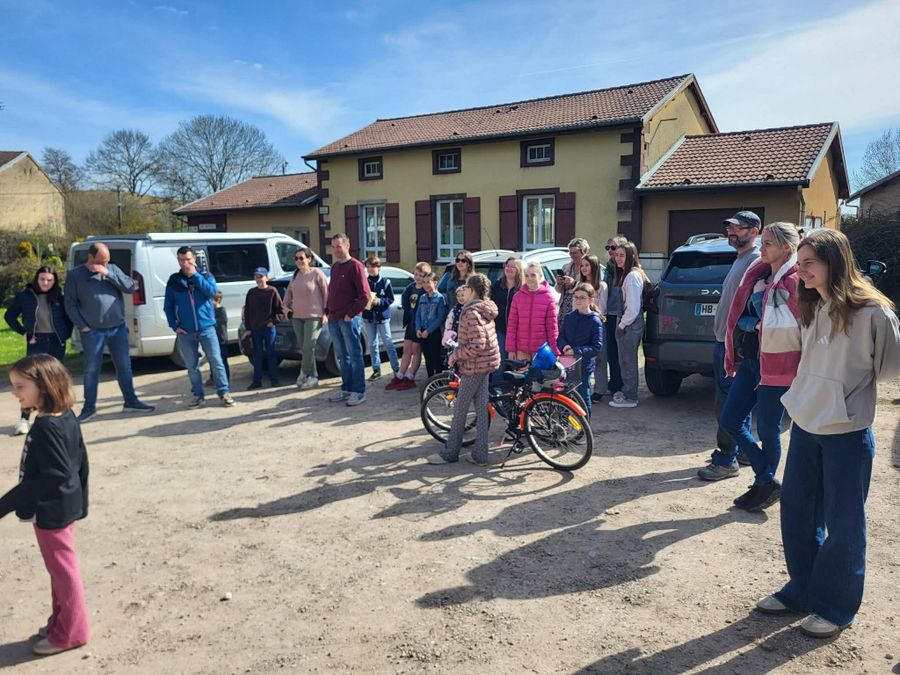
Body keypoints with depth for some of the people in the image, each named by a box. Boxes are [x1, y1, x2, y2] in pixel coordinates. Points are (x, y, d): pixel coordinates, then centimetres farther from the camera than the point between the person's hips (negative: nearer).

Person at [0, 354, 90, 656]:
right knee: (60, 568, 21)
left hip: (50, 510, -9)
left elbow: (53, 476, -29)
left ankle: (71, 632, 21)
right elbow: (80, 462, 11)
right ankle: (62, 621, 37)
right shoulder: (66, 417, 3)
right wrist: (80, 500, 20)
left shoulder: (46, 427, -25)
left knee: (62, 569, 6)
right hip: (64, 505, 9)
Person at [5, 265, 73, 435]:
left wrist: (66, 334, 2)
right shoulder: (25, 295, -4)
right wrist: (24, 332, -1)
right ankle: (24, 419, -9)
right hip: (36, 341, -2)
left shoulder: (60, 296, -1)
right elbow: (9, 316, 8)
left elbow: (70, 315, 12)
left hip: (57, 341, 2)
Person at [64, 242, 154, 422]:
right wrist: (82, 326, -8)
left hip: (118, 328, 3)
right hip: (92, 331, -2)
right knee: (92, 370, 4)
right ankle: (89, 407, 16)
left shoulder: (112, 269, 7)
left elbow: (131, 287, -5)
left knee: (124, 366, 8)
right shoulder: (75, 274, 0)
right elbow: (70, 304, 0)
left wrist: (108, 274, -14)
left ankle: (131, 402, 19)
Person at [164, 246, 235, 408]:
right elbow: (167, 306, 8)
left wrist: (194, 275, -13)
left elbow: (211, 291, -15)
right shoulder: (173, 280, 6)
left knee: (216, 361, -2)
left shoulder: (205, 276, 5)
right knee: (192, 366, 7)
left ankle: (223, 393, 7)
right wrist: (174, 325, -1)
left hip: (206, 328, -1)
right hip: (185, 332, 1)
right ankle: (198, 395, 19)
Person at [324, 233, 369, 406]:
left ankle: (359, 392, 1)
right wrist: (327, 311, 11)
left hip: (349, 319, -8)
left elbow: (365, 295, -14)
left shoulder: (355, 266, -8)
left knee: (355, 356, -3)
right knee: (342, 356, 13)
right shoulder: (334, 267, 17)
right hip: (333, 319, 8)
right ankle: (346, 389, 21)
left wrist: (351, 314, -15)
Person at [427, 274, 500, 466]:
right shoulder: (485, 309, 9)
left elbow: (477, 345, -28)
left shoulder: (471, 313, -20)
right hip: (486, 364, 9)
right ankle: (479, 454, 16)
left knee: (460, 409, 3)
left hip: (475, 365, -9)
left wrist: (456, 355, -16)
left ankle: (450, 453, 15)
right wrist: (458, 352, 16)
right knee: (481, 408, 11)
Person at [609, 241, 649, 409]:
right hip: (625, 323, 10)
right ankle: (626, 390, 31)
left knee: (628, 361, -1)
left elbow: (633, 308, -21)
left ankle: (630, 398, 8)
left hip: (631, 325, -10)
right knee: (625, 360, 18)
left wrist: (622, 325, -13)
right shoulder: (626, 274, 13)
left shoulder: (632, 276, -18)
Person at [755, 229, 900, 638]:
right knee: (796, 512, 14)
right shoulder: (810, 309, 7)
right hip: (805, 425, 7)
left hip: (847, 433, -7)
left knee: (843, 523, 6)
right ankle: (802, 591, 32)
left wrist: (854, 379, -4)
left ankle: (836, 607, 24)